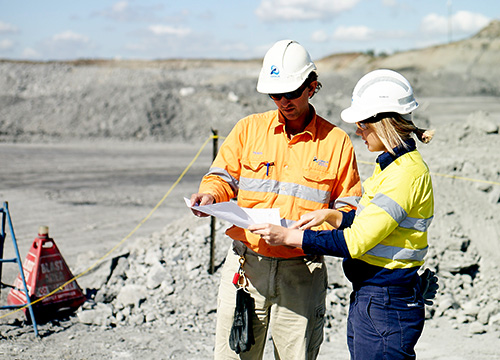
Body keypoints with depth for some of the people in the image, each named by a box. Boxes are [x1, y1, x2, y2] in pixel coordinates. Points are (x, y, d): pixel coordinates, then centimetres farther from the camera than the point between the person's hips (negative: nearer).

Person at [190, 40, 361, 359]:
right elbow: (223, 178, 9)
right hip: (246, 263, 1)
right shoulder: (249, 129, 8)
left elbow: (347, 207, 7)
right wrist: (209, 196, -14)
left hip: (302, 271, -1)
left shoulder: (336, 141, 5)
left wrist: (322, 225, -14)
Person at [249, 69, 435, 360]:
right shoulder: (391, 164, 12)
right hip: (368, 299, 10)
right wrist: (330, 215, 7)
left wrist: (288, 236, -18)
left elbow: (356, 241, -21)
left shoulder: (406, 172, -19)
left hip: (387, 307, -9)